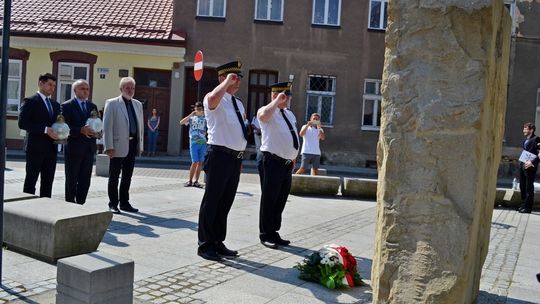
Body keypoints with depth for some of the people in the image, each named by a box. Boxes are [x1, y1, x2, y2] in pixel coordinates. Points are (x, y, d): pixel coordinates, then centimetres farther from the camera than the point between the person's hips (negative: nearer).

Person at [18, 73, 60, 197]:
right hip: (35, 148, -6)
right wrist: (45, 130, -20)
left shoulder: (55, 104, 17)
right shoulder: (30, 101, -3)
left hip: (51, 149, 6)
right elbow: (22, 123, -13)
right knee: (31, 181, 0)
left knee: (48, 182, 8)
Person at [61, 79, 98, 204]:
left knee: (85, 180, 7)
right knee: (72, 180, 3)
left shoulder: (92, 106, 15)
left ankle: (80, 205, 15)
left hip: (89, 148, 5)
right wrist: (81, 130, -24)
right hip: (74, 147, -5)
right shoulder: (67, 106, -3)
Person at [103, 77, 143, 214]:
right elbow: (107, 126, -7)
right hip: (118, 146, -5)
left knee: (127, 176, 12)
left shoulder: (138, 104, 15)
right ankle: (113, 204, 12)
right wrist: (109, 146, -13)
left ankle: (124, 203, 22)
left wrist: (140, 145, 11)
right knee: (114, 177, 4)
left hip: (132, 145, 6)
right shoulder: (112, 103, -2)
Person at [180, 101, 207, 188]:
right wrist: (191, 115, -13)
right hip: (194, 143, -2)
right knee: (195, 162, -8)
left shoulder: (205, 119, 12)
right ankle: (190, 181, 4)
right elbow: (181, 122, -7)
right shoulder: (191, 118, 8)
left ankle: (196, 181, 9)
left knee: (200, 162, 2)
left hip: (203, 143, 2)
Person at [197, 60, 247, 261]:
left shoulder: (238, 103, 19)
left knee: (226, 203, 14)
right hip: (220, 156, -8)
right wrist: (228, 81, -19)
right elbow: (213, 98, -34)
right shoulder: (216, 100, -6)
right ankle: (205, 245, 8)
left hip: (236, 157, 8)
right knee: (212, 201, -2)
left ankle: (218, 243, 26)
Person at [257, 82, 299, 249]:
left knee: (281, 200, 14)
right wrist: (277, 101, -24)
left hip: (287, 163, 8)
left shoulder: (289, 114, 18)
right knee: (269, 199, -2)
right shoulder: (269, 111, -8)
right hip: (273, 161, -8)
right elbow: (263, 116, -34)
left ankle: (274, 233, 25)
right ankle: (265, 235, 8)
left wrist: (293, 158, 19)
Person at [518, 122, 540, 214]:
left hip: (530, 167, -8)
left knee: (529, 188, -2)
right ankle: (523, 205, 25)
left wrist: (532, 162, -24)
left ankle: (528, 208, 4)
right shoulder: (525, 140, 16)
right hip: (522, 165, 8)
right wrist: (522, 162, 8)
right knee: (522, 186, 14)